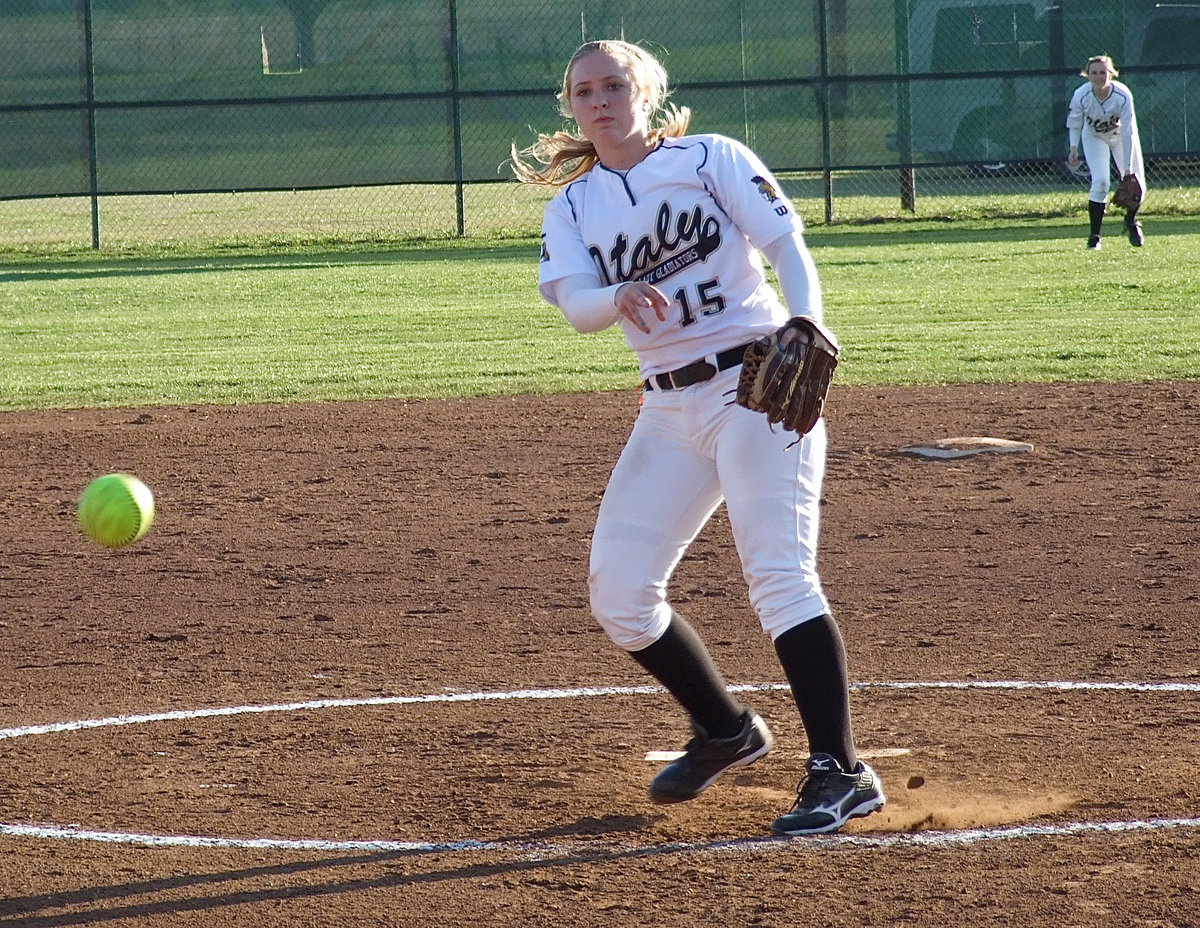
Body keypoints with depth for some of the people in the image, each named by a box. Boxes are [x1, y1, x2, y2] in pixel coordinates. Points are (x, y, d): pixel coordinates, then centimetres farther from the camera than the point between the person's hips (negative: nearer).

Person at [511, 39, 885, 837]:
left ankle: (840, 773, -18)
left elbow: (787, 246, -9)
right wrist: (619, 299, -32)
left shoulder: (710, 160, 0)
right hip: (670, 411, 6)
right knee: (618, 593, 3)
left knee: (779, 573, -18)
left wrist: (806, 331, -27)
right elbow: (574, 304, -8)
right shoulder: (573, 207, 9)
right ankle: (726, 731, 25)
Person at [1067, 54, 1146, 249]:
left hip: (1121, 136, 0)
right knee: (1100, 182, -19)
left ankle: (1131, 222, 27)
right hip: (1094, 137, 0)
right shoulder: (1081, 96, -29)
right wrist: (1074, 149, -21)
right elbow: (1074, 124, -8)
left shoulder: (1123, 96, -33)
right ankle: (1094, 236, -6)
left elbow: (1128, 133, -30)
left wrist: (1128, 169, -31)